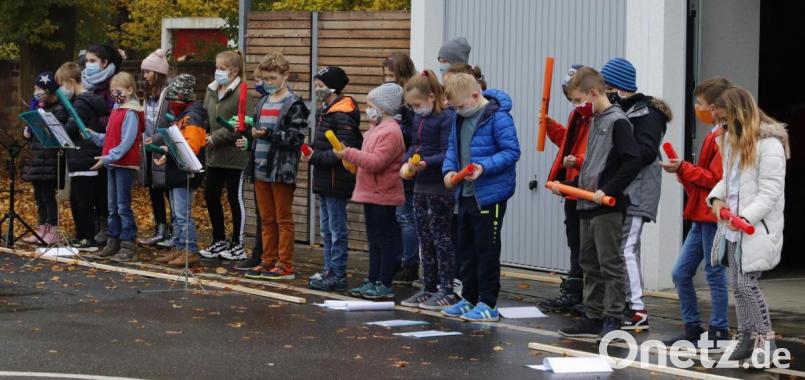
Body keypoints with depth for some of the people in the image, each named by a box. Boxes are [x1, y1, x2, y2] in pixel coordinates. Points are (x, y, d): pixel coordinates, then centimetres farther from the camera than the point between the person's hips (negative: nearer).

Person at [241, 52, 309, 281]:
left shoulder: (293, 104, -9)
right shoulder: (263, 102, 14)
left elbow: (296, 137, -16)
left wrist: (269, 135, -24)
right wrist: (252, 133, 5)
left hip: (282, 170, -7)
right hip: (260, 168, 7)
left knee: (283, 219, 0)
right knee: (267, 220, 12)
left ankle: (285, 266, 4)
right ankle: (268, 262, 19)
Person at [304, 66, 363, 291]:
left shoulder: (342, 116, -17)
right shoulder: (325, 112, 14)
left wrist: (315, 157, -20)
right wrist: (312, 149, 3)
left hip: (336, 180, -10)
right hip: (325, 180, 10)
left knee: (337, 230, -4)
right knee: (327, 230, 15)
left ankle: (338, 275, 1)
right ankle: (330, 271, 22)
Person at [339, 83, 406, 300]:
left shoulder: (390, 132, -17)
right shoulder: (376, 129, 16)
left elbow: (376, 162, -25)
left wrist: (349, 154, -23)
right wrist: (350, 157, 13)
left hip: (383, 196, -10)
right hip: (372, 194, 10)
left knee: (385, 239, -4)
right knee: (374, 240, 14)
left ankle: (385, 285, -1)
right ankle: (373, 281, 20)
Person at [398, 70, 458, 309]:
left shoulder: (447, 118, -15)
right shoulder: (418, 119, 12)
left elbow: (448, 154, -19)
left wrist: (426, 163, -31)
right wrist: (406, 163, -3)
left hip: (440, 189, -9)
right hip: (421, 187, 9)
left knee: (441, 238, -3)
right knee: (425, 238, 14)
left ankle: (447, 290, 4)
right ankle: (429, 288, 23)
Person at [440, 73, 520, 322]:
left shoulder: (497, 117, -16)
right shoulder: (460, 118, 9)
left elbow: (511, 151, -17)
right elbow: (453, 147, 18)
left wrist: (484, 167, -27)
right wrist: (449, 169, 0)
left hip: (490, 195, -8)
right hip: (465, 194, 8)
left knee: (487, 250, -2)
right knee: (465, 248, 15)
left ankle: (488, 304, 5)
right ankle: (469, 299, 26)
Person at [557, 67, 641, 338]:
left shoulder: (617, 121, -13)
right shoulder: (595, 121, 16)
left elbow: (633, 161, -22)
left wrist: (607, 191, -23)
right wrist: (573, 184, 15)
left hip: (608, 206, -10)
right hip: (588, 205, 10)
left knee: (610, 264, -5)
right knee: (589, 263, 13)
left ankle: (613, 320, 0)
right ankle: (593, 318, 19)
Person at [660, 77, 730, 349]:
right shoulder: (715, 134, 17)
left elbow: (715, 178, -19)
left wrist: (683, 169, -16)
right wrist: (684, 171, 7)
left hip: (713, 215, -10)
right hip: (702, 216, 10)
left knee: (714, 273, -2)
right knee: (681, 273, 10)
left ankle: (718, 332, 6)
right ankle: (692, 329, 17)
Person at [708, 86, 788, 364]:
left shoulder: (769, 143, -14)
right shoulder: (732, 140, 14)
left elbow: (770, 192, -18)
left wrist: (746, 218, -27)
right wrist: (717, 198, 2)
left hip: (757, 228, -8)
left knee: (746, 282, -13)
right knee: (737, 284, 10)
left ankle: (766, 339, -1)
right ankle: (746, 338, 19)